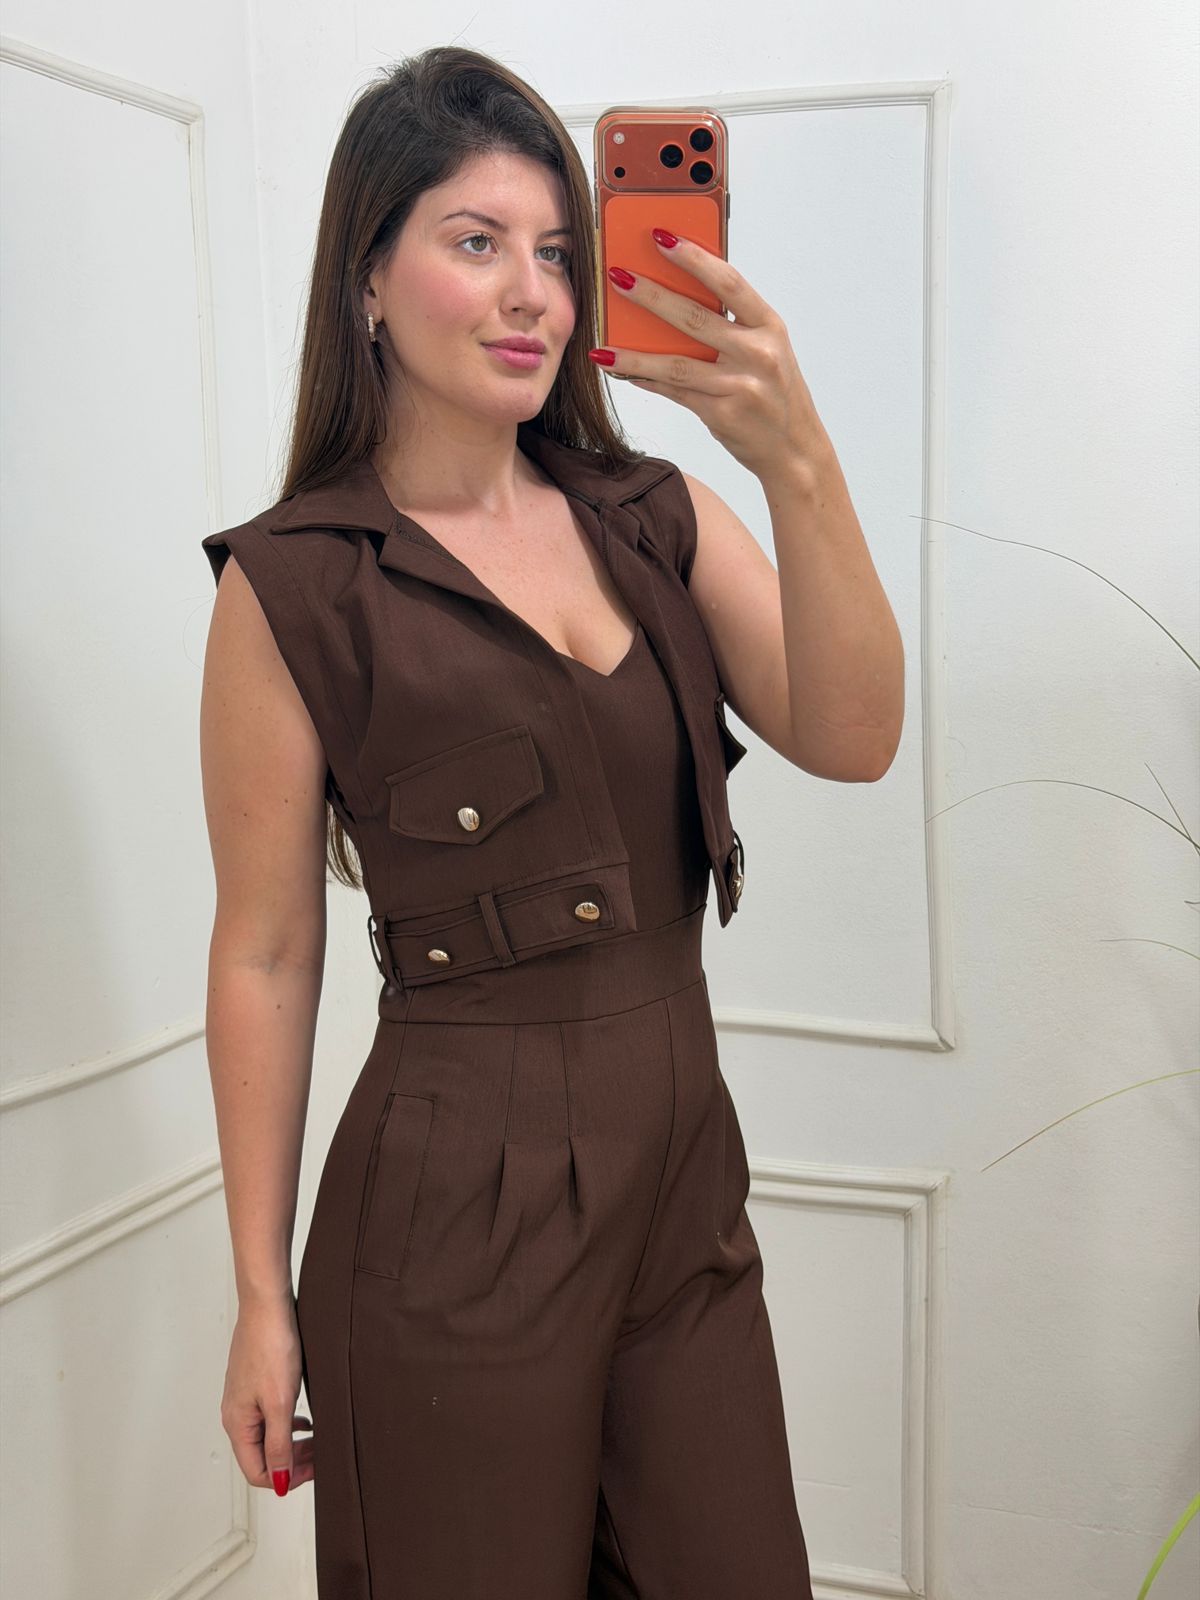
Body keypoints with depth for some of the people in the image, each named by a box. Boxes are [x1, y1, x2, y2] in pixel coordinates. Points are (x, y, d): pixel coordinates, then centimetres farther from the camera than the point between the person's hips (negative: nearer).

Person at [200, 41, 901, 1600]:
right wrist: (263, 1293, -2)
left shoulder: (646, 515, 5)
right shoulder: (294, 587, -9)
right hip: (458, 1194, -4)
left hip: (685, 1166, 5)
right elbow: (264, 955, -6)